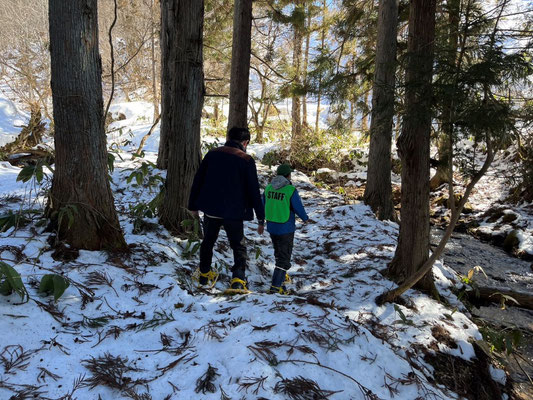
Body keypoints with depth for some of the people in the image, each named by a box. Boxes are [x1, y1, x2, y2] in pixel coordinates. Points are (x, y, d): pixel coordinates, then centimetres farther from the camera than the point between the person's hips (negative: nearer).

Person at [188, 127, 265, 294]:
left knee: (208, 241, 23)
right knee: (238, 246, 10)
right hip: (234, 212, -3)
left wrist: (193, 205, 19)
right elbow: (254, 191, -9)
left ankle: (205, 275, 38)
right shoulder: (246, 160, -8)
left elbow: (198, 181, 8)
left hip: (210, 209, 4)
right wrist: (261, 218, -3)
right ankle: (238, 280, -6)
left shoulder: (212, 154, 4)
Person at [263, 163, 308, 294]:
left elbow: (263, 206, 9)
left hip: (271, 227, 6)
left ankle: (282, 276, 43)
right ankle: (275, 286, -2)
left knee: (279, 253, 25)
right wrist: (305, 218, 8)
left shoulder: (268, 188, -2)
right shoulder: (291, 190, -19)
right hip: (286, 229, -6)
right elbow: (299, 208, -13)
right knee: (284, 257, 3)